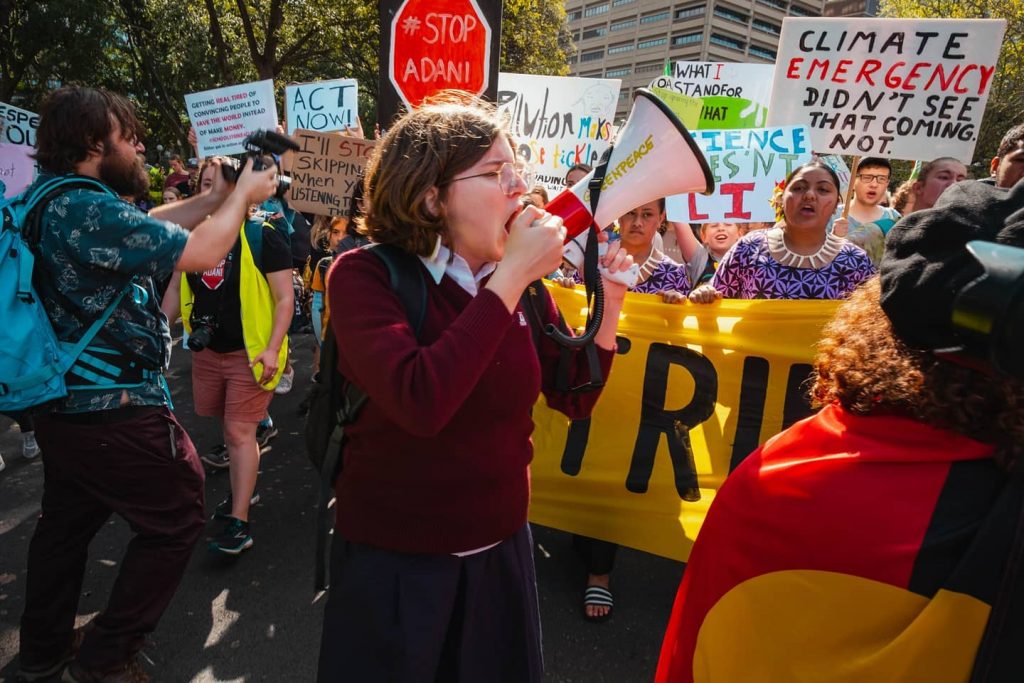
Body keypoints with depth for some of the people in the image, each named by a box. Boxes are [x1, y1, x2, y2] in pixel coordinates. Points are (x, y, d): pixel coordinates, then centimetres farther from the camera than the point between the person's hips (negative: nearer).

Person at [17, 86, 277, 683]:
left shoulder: (53, 203, 8)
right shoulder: (87, 210, -23)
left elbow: (145, 226, 17)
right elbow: (201, 253, -23)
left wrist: (216, 196, 12)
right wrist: (244, 196, -7)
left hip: (63, 406, 10)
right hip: (116, 413, -10)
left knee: (67, 523, 25)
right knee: (176, 522, 7)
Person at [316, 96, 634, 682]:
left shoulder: (522, 281, -4)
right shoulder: (365, 275, -18)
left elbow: (574, 399, 3)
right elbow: (420, 402, -34)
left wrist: (608, 304, -12)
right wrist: (510, 277, -29)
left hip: (502, 546, 5)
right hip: (393, 559, -4)